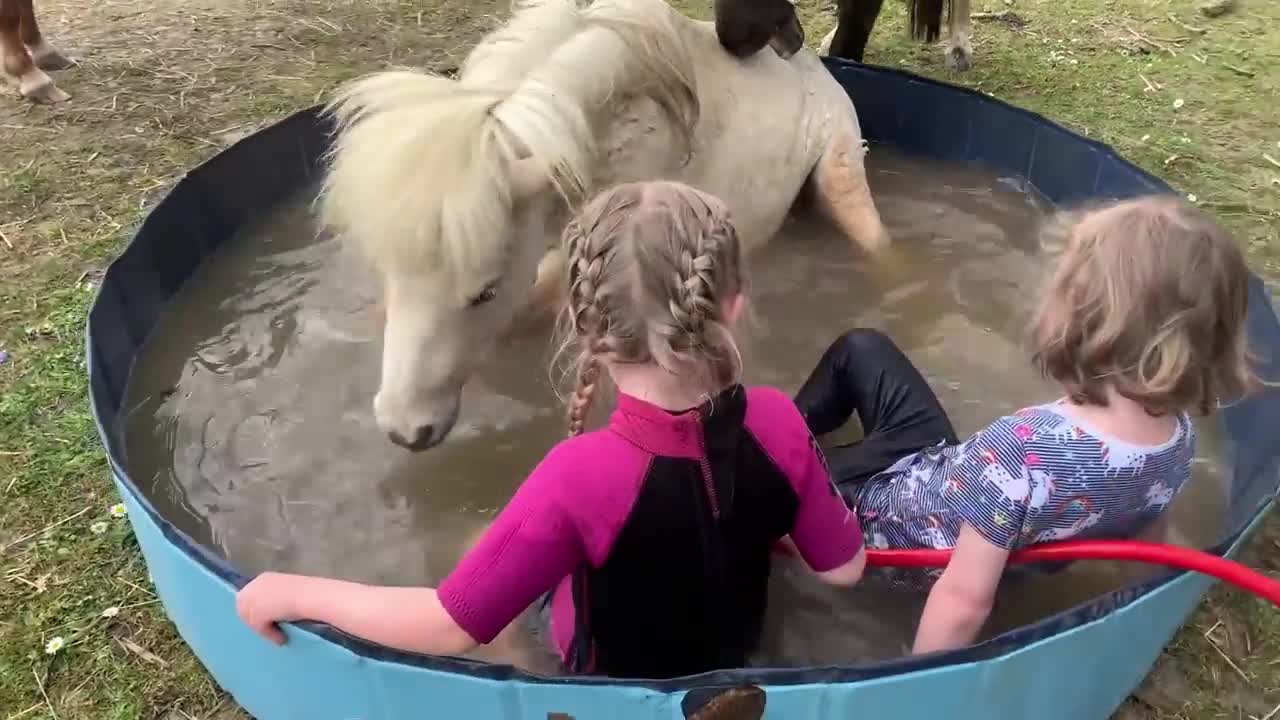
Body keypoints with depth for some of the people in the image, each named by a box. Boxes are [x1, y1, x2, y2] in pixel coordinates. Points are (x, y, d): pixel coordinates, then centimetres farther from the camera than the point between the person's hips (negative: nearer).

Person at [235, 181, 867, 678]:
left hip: (618, 674, -3)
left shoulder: (583, 477, -40)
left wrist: (292, 593, -21)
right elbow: (843, 568, -13)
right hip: (738, 647, 3)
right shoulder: (777, 424, -28)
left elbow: (451, 627, -32)